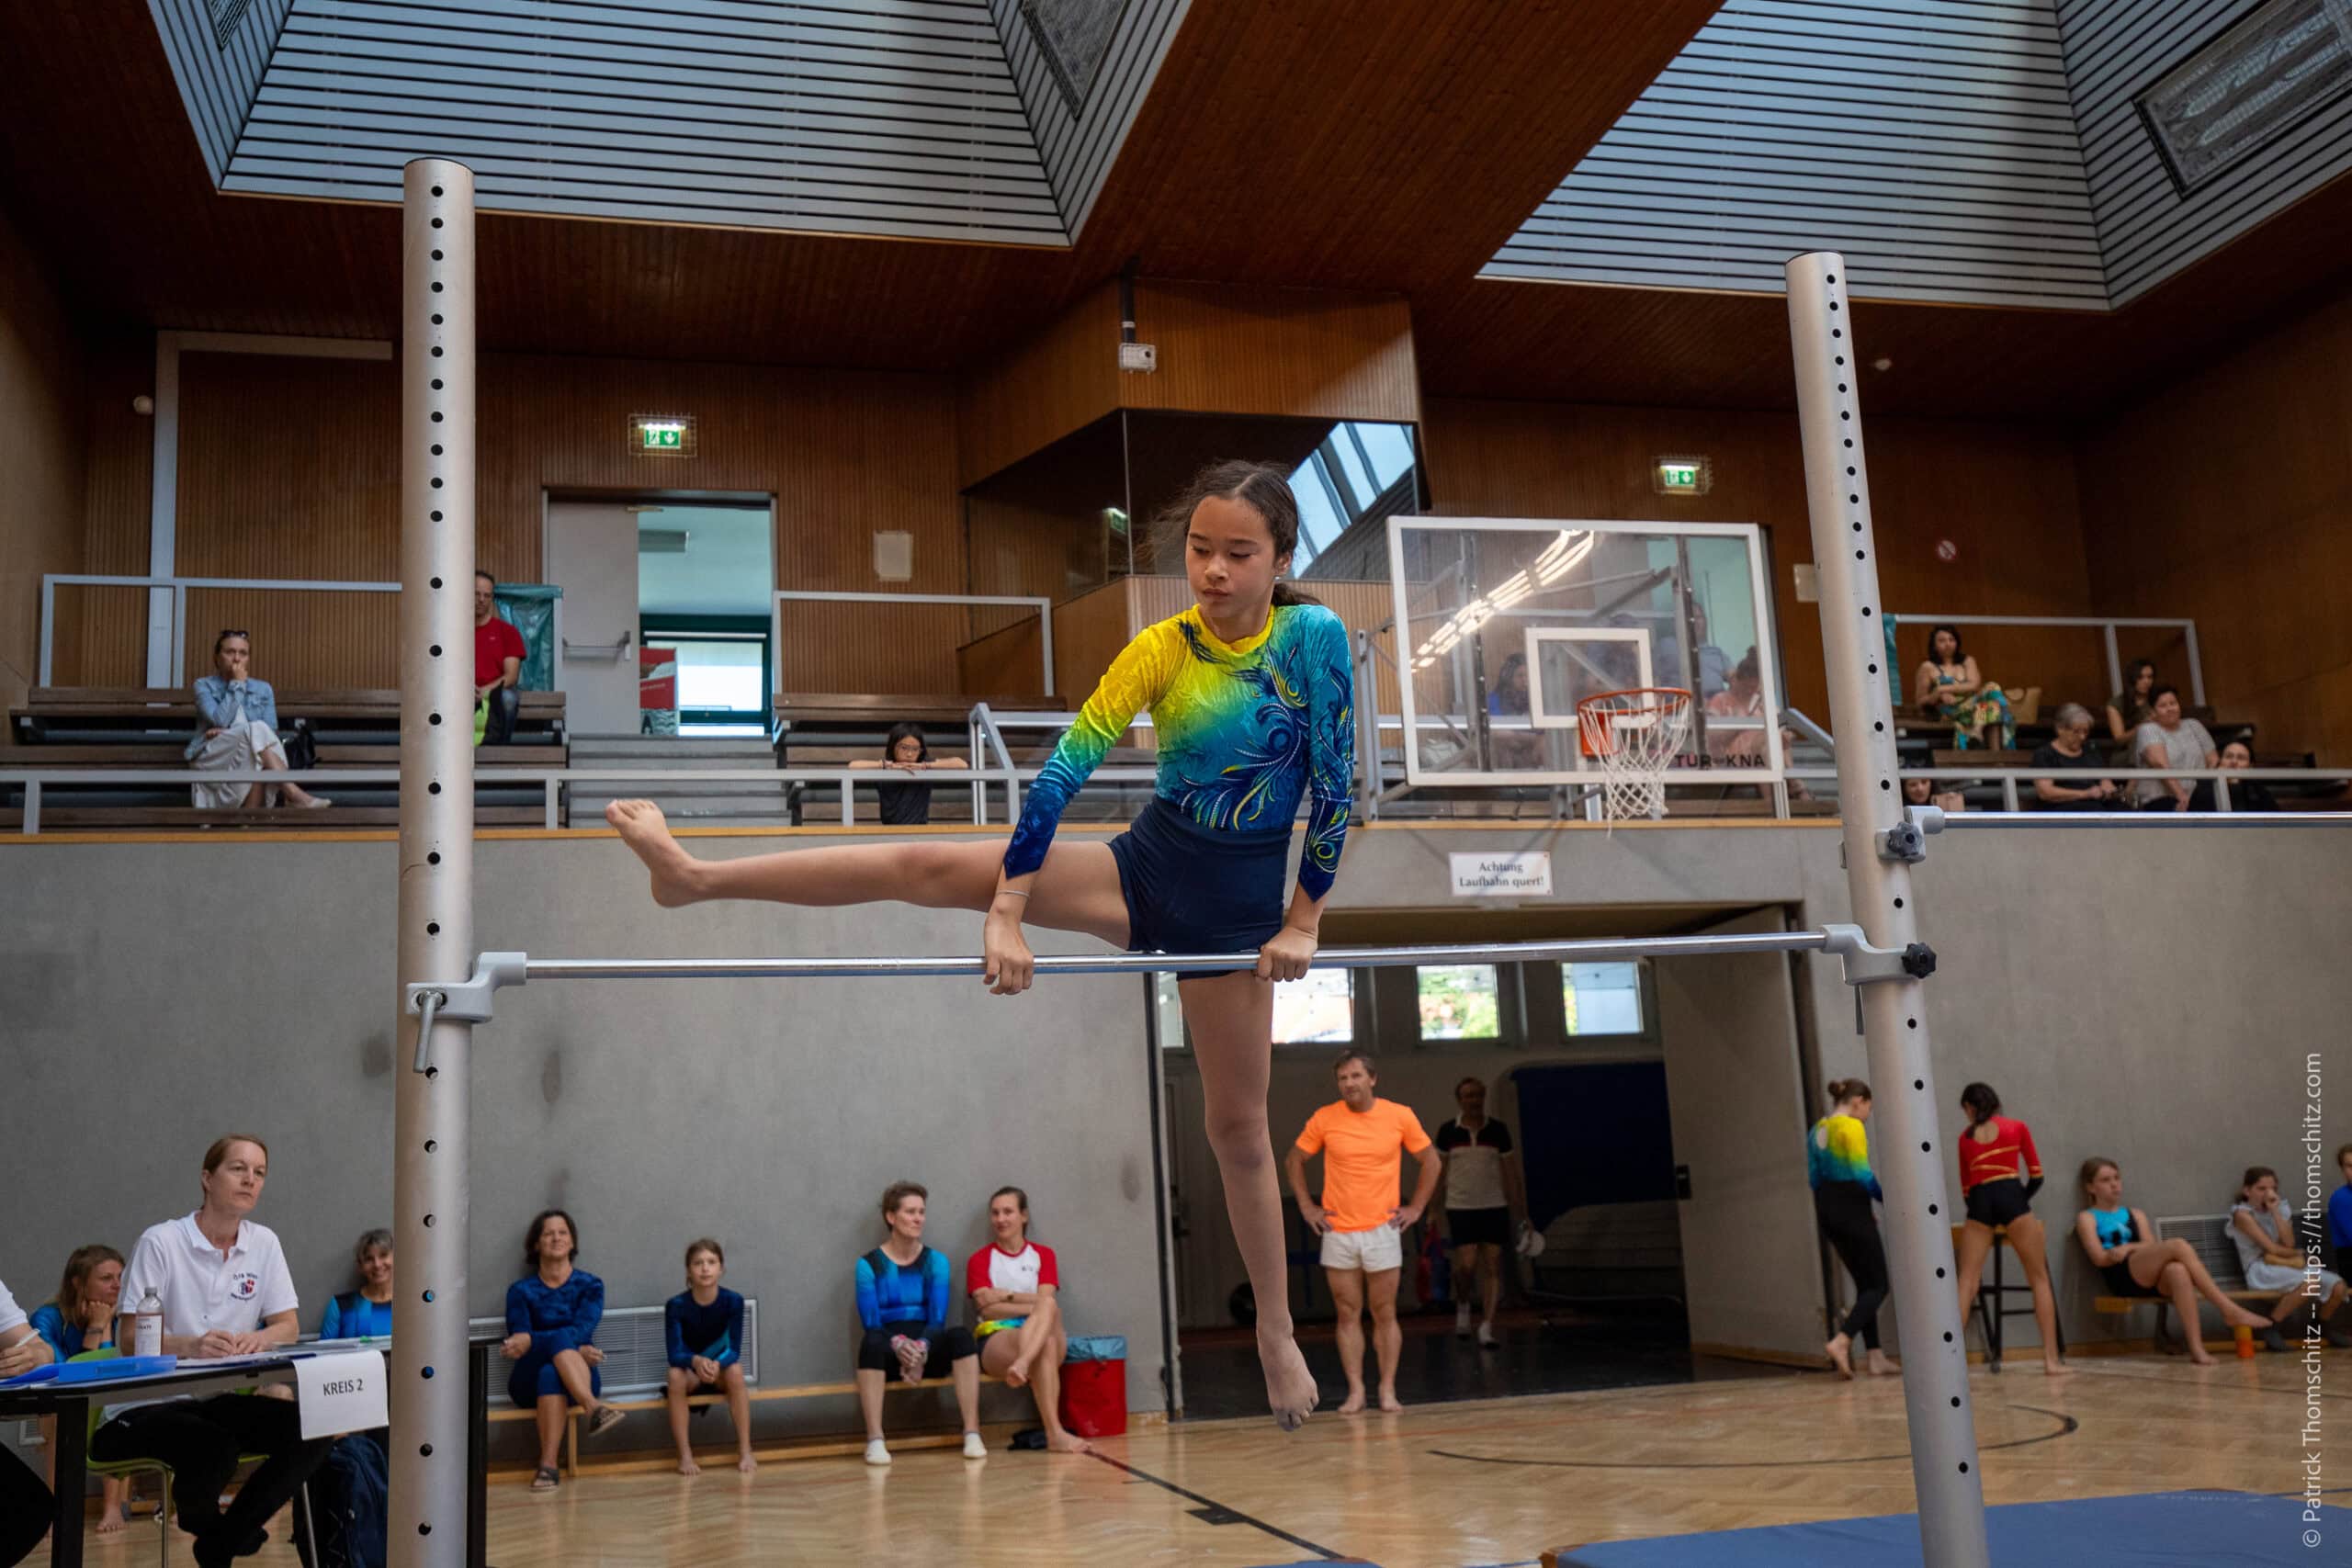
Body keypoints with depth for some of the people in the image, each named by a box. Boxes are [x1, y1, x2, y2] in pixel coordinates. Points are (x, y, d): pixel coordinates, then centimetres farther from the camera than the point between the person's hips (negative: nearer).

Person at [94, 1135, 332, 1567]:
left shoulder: (264, 1243, 5)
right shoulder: (161, 1243, -10)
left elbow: (288, 1326, 3)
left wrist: (259, 1339, -22)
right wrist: (192, 1345, -34)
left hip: (222, 1401, 5)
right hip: (150, 1404, -5)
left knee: (310, 1434, -19)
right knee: (215, 1449, -34)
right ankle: (204, 1522, 6)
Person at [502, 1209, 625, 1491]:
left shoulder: (590, 1285, 5)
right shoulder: (521, 1291, 4)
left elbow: (583, 1330, -13)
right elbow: (517, 1342, -9)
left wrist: (531, 1341, -30)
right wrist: (574, 1351, -23)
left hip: (579, 1378, 0)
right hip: (530, 1381, 0)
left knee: (551, 1375, -38)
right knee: (560, 1337, -35)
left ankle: (548, 1465, -44)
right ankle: (594, 1408, -53)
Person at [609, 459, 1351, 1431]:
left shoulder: (1312, 636, -13)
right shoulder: (1161, 651, -9)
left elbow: (1334, 781, -9)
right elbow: (1063, 772, -15)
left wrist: (1302, 923, -9)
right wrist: (1005, 913, -21)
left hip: (1238, 904, -2)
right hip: (1146, 868, 2)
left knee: (1238, 1126, 7)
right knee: (928, 867, -10)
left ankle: (1276, 1333, 26)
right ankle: (696, 876, -5)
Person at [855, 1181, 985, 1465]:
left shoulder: (935, 1261, 7)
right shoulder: (869, 1264, 1)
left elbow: (937, 1318, -2)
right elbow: (870, 1322, -8)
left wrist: (921, 1350, -21)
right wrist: (898, 1344, -27)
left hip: (926, 1351, 2)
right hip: (889, 1353, -2)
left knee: (960, 1334, -30)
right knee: (872, 1341, -36)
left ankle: (972, 1435, -32)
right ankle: (874, 1441, -38)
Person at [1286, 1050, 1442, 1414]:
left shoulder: (1400, 1116, -2)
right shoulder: (1324, 1119, -2)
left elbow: (1432, 1162, 9)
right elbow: (1294, 1161, 11)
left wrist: (1415, 1208, 4)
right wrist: (1306, 1206, 4)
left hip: (1382, 1231, -1)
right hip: (1337, 1234, 1)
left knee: (1385, 1315, 4)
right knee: (1348, 1315, 4)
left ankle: (1388, 1390, 11)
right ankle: (1355, 1391, 9)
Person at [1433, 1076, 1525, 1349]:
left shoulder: (1498, 1130, 0)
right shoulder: (1448, 1131, -1)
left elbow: (1512, 1170, 4)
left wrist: (1520, 1207, 1)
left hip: (1494, 1206, 1)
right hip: (1460, 1207, -1)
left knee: (1492, 1266, -3)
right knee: (1467, 1264, -10)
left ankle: (1486, 1328, 2)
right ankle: (1462, 1305, 21)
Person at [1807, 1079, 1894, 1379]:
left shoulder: (1817, 1130, 13)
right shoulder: (1852, 1127, -11)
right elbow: (1862, 1174, -18)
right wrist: (1888, 1198, -7)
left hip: (1827, 1210, 8)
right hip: (1852, 1210, -8)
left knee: (1864, 1283, 14)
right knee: (1878, 1285, -1)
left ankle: (1875, 1357, 12)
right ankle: (1841, 1341, -18)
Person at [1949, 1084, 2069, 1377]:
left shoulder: (1965, 1136, 19)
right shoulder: (2017, 1127, 15)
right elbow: (2036, 1176, 17)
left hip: (1979, 1202, 1)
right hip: (2011, 1197, -1)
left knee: (1966, 1284, 0)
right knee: (2040, 1278, 9)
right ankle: (2051, 1360, 2)